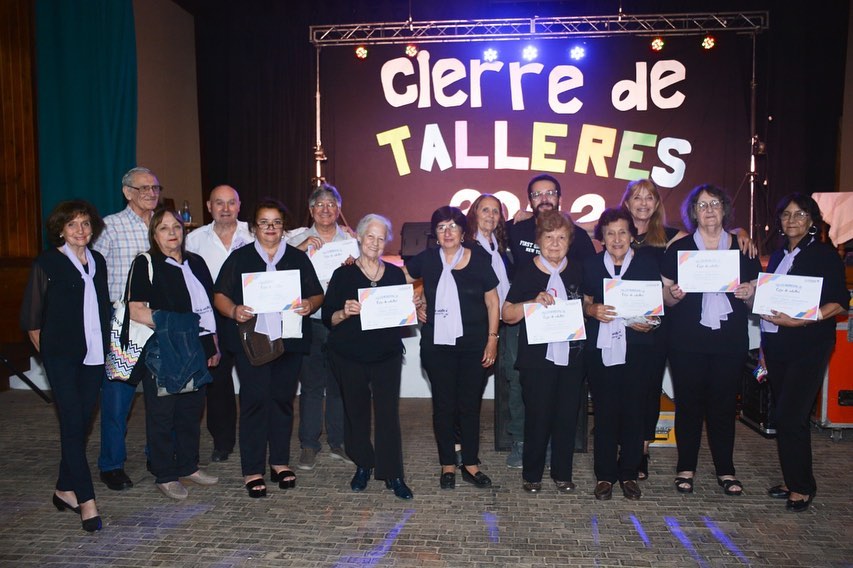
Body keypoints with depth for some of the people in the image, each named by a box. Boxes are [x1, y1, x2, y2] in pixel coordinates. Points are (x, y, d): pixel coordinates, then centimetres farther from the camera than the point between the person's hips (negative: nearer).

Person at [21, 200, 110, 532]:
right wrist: (46, 350, 1)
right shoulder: (47, 263, -4)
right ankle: (86, 501, -3)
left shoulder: (97, 262, 11)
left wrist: (104, 344, 11)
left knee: (82, 423, 10)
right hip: (61, 355, -5)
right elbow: (31, 317, -1)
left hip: (93, 354, 5)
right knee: (72, 424, -6)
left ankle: (65, 489, 25)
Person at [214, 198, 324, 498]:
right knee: (254, 400, -4)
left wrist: (310, 304, -13)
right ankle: (252, 470, 6)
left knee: (283, 399, 8)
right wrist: (233, 311, -16)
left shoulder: (298, 258, 12)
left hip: (290, 340, 2)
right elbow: (220, 295, 4)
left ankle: (280, 462, 22)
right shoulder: (239, 257, 7)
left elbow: (318, 294, 10)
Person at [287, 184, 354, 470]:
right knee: (311, 383, 4)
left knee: (340, 382, 9)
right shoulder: (298, 240, 6)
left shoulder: (351, 240, 7)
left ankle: (338, 441, 23)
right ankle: (309, 444, 16)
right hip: (309, 321, -1)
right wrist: (301, 249, -17)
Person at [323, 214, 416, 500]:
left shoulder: (395, 274, 7)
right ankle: (362, 466, 26)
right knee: (356, 410, 8)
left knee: (388, 412, -3)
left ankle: (392, 474, 6)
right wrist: (345, 313, -22)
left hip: (387, 355, 1)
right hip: (349, 356, -1)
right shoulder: (343, 274, 0)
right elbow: (328, 317, -3)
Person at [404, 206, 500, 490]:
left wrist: (492, 339, -2)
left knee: (470, 405, 8)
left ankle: (470, 464, 22)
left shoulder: (478, 261, -2)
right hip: (437, 345, 1)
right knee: (443, 405, 8)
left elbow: (492, 303, 3)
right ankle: (447, 465, 21)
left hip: (473, 346, -1)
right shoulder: (427, 259, 1)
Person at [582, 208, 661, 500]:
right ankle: (605, 475, 16)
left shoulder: (648, 261, 5)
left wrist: (650, 322, -10)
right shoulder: (591, 265, 8)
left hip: (636, 349, 0)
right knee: (604, 411, 2)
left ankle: (629, 474, 20)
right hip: (601, 349, 0)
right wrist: (593, 309, -9)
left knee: (634, 411, 4)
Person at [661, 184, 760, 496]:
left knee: (724, 403, 7)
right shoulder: (678, 248, 3)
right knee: (688, 403, 4)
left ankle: (725, 470, 22)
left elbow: (755, 299, 12)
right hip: (687, 342, -1)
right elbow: (665, 296, 4)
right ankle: (686, 468, 17)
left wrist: (748, 295, -9)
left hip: (730, 341, 2)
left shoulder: (742, 249, 9)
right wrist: (674, 295, -17)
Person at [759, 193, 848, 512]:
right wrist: (764, 348, 14)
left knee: (789, 417, -9)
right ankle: (792, 480, 22)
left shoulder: (825, 255, -3)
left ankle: (802, 486, 6)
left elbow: (840, 303, -9)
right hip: (775, 346, 6)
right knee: (784, 417, 10)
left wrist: (798, 321, -22)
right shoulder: (777, 257, 15)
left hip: (808, 347, -6)